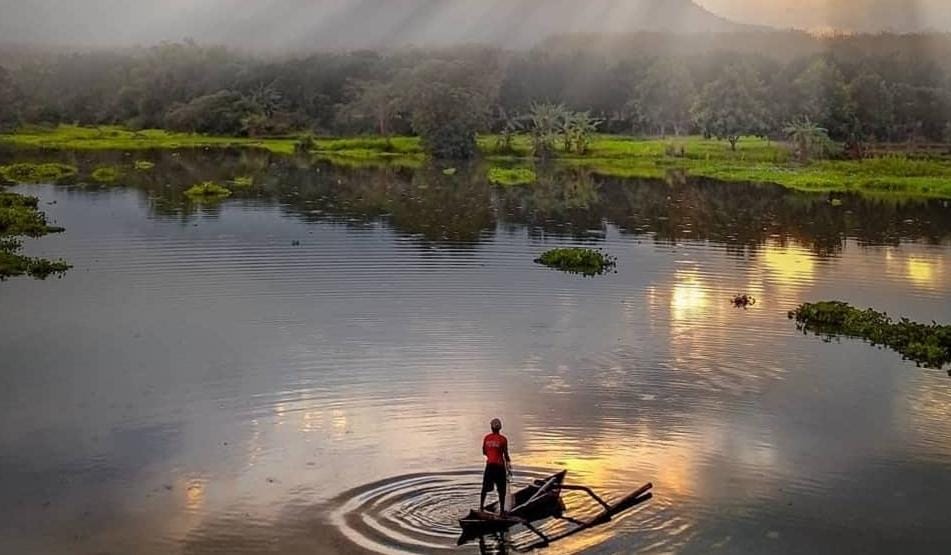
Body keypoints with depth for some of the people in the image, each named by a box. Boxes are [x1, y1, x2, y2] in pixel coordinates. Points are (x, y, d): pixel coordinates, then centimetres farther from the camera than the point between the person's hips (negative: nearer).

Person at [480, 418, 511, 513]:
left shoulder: (486, 438, 2)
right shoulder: (503, 439, -9)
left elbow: (484, 452, 10)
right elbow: (505, 455, -8)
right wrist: (508, 468, 0)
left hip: (489, 465, 3)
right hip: (499, 466, -3)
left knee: (485, 487, 14)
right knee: (501, 489, 4)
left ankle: (481, 506, 14)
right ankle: (501, 509, 5)